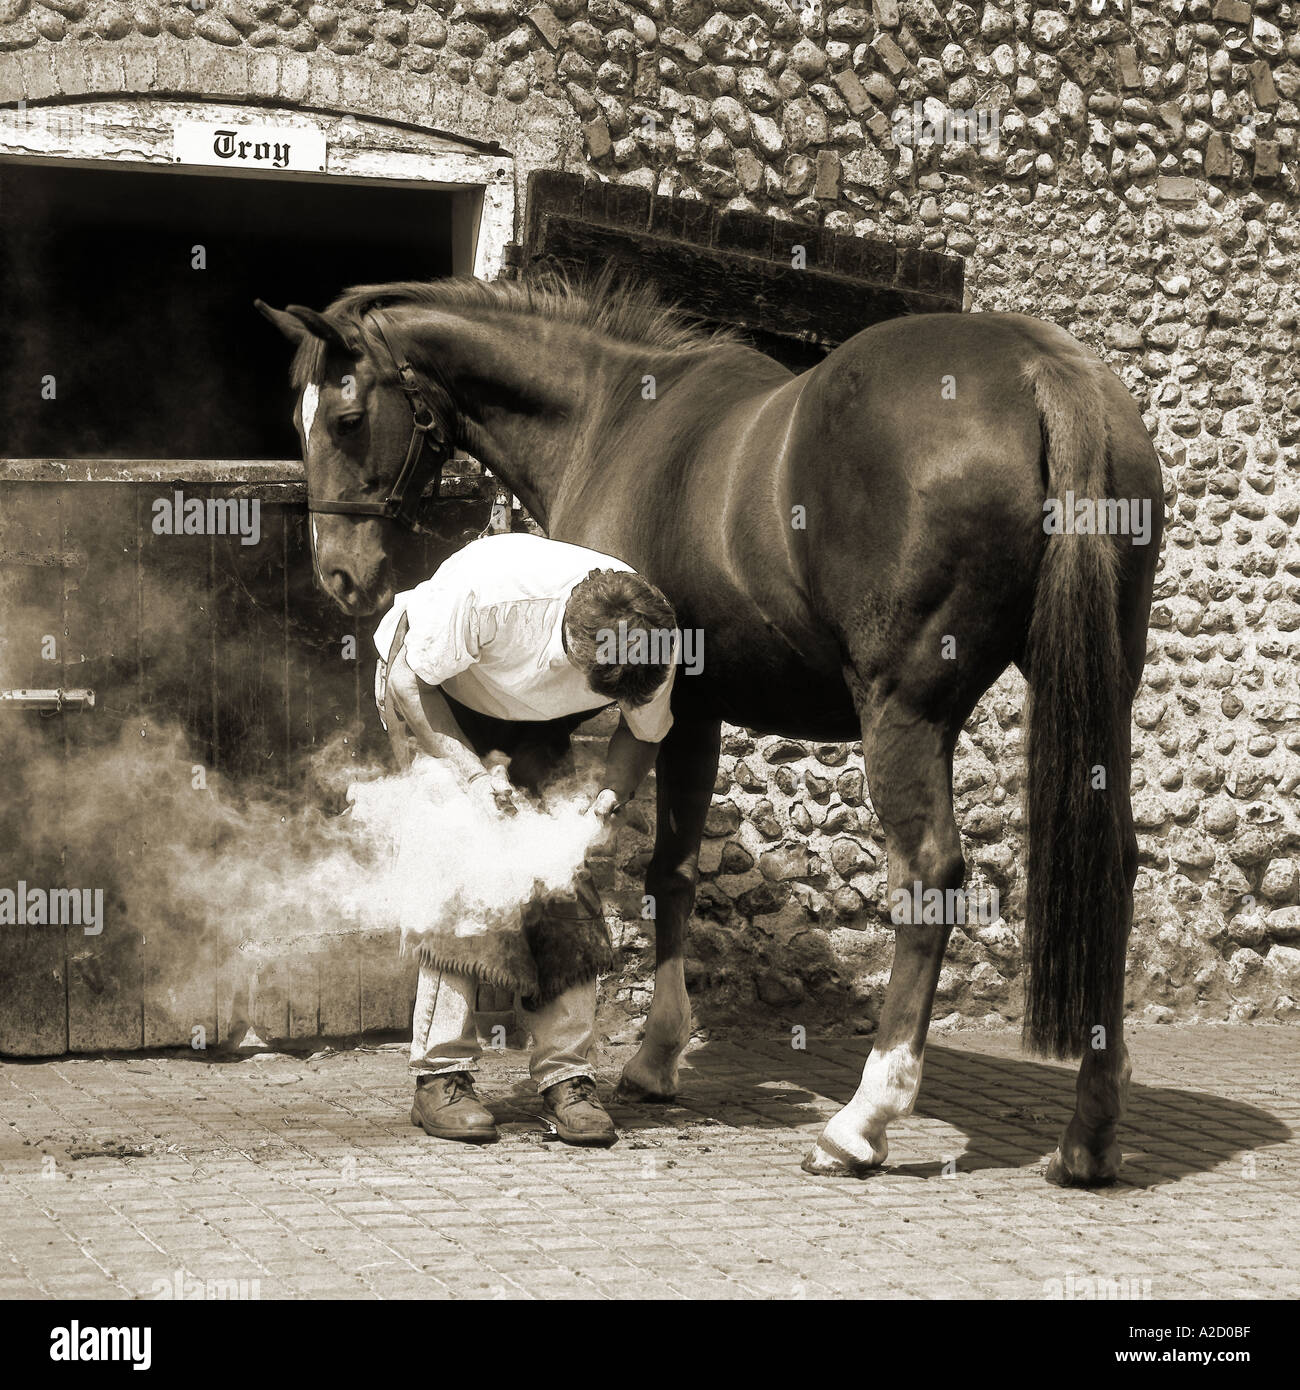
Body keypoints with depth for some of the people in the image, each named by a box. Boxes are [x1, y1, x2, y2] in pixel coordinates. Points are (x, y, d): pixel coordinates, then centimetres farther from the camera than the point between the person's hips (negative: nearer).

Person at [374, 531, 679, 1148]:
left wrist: (604, 804, -27)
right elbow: (408, 680, -25)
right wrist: (473, 771, -33)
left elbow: (643, 734, -8)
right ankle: (440, 1076, -11)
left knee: (564, 882, -10)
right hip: (435, 694, -3)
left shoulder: (653, 640, -28)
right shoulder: (483, 589, -41)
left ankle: (567, 1076, -3)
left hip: (536, 727, 4)